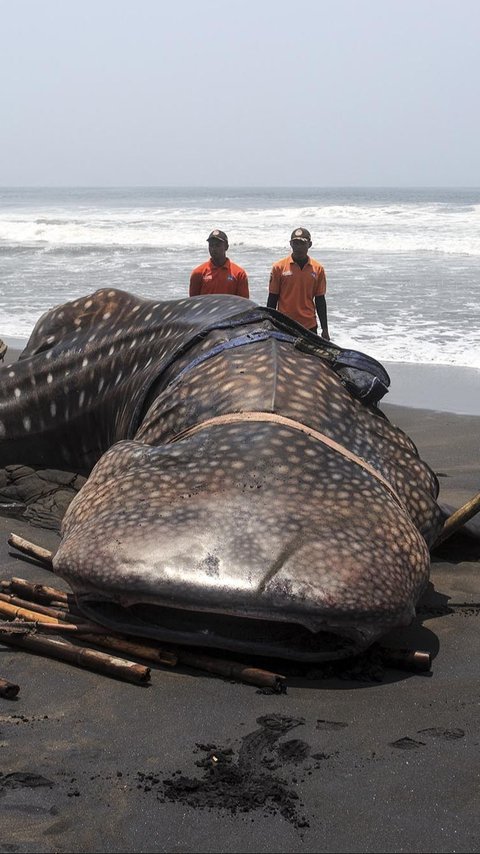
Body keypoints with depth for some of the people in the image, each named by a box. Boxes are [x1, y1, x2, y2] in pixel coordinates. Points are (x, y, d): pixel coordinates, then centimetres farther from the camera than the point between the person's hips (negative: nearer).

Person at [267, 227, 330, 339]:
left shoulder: (318, 269, 4)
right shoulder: (279, 267, -1)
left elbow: (320, 300, 8)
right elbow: (272, 299, 3)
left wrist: (325, 329, 6)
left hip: (309, 326, 2)